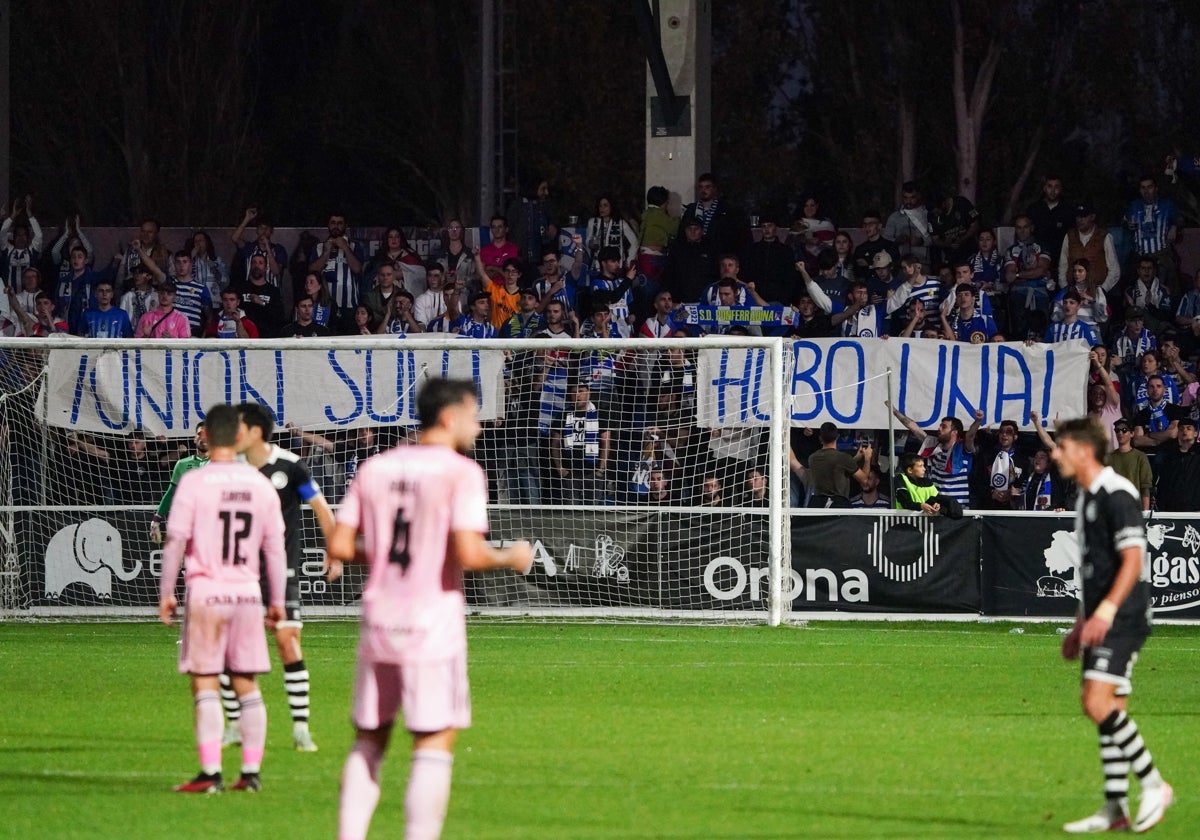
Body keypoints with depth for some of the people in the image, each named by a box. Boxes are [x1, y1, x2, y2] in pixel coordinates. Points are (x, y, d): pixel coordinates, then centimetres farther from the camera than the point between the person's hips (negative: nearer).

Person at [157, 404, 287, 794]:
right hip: (248, 592, 3)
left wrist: (165, 593, 2)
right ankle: (251, 771, 7)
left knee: (205, 683, -1)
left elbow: (176, 540, -6)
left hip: (206, 590, -3)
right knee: (246, 684, 9)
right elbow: (275, 546, 9)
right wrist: (277, 600, 16)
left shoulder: (194, 482, -6)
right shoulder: (260, 484, 5)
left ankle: (210, 772, -6)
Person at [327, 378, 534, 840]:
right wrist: (511, 558, 1)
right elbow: (469, 554, -18)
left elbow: (339, 546, 4)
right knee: (435, 743, -1)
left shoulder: (375, 468, 8)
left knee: (369, 741, 13)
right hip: (433, 621, -5)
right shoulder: (461, 472, -9)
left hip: (378, 617, 5)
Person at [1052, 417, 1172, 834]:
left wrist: (1105, 611, -27)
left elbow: (1133, 561, -20)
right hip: (1100, 622, 10)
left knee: (1099, 703, -18)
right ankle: (1115, 809, 9)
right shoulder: (1086, 499, 17)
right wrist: (1081, 624, 26)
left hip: (1123, 619, -10)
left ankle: (1153, 785, -10)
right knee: (1106, 709, 8)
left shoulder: (1116, 494, -13)